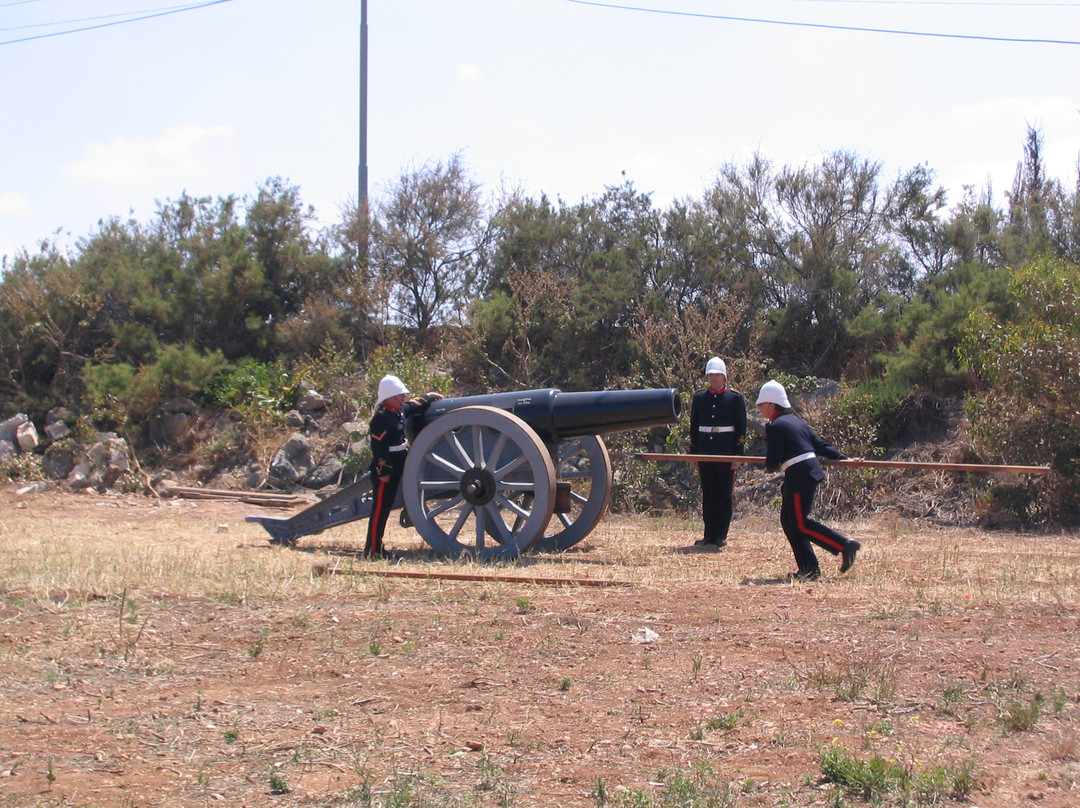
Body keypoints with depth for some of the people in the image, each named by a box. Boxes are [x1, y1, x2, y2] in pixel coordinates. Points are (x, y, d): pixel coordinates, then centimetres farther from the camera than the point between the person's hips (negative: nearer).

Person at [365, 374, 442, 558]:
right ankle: (372, 550, -5)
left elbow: (417, 404, 32)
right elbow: (378, 447, -21)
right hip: (383, 470, -10)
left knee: (386, 507, 12)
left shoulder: (400, 411, 10)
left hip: (396, 469, 10)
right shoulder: (381, 418, -18)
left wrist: (431, 396, 46)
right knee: (380, 508, -8)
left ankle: (375, 546, 18)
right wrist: (383, 472, -22)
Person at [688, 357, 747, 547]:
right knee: (708, 494, 5)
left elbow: (741, 429, 0)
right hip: (705, 452, 3)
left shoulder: (736, 398, 1)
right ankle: (709, 535, 8)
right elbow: (694, 426, 12)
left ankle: (721, 536, 5)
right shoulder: (699, 398, 9)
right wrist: (693, 453, 7)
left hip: (726, 452, -3)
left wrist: (737, 455, -7)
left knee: (725, 494, 1)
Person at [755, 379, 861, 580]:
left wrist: (771, 464, 11)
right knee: (789, 521, 12)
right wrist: (843, 458, 11)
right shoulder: (796, 421, 18)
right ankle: (808, 568, 10)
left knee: (799, 524, -5)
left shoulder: (775, 426, -10)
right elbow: (819, 444, 14)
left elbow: (772, 463, -12)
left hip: (799, 476, -10)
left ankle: (845, 545, -10)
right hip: (811, 471, 10)